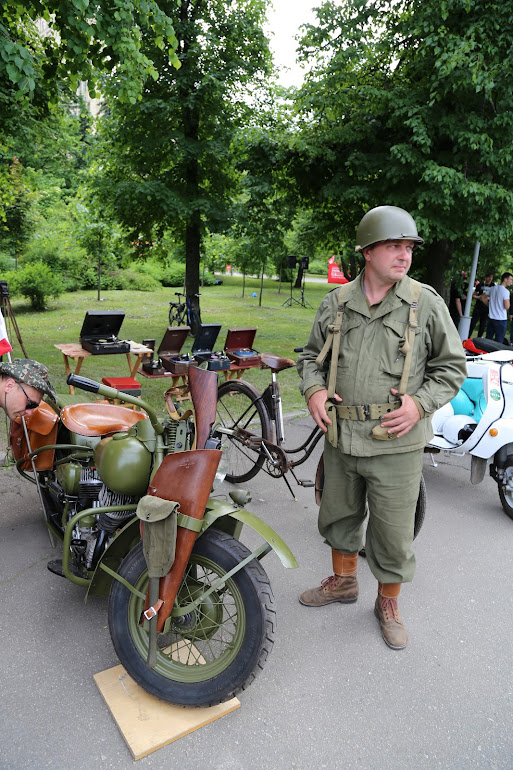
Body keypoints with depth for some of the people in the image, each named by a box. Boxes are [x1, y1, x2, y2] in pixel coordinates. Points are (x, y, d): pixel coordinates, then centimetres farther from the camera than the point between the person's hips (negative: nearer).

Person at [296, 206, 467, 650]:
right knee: (339, 515, 21)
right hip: (340, 437, 4)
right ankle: (343, 581, 48)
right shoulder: (336, 302, 4)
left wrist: (421, 403, -14)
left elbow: (453, 365, 1)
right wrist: (313, 389, -5)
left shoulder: (426, 303, -4)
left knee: (393, 533, 8)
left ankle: (388, 603, 35)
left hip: (396, 444, -3)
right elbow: (311, 355, 14)